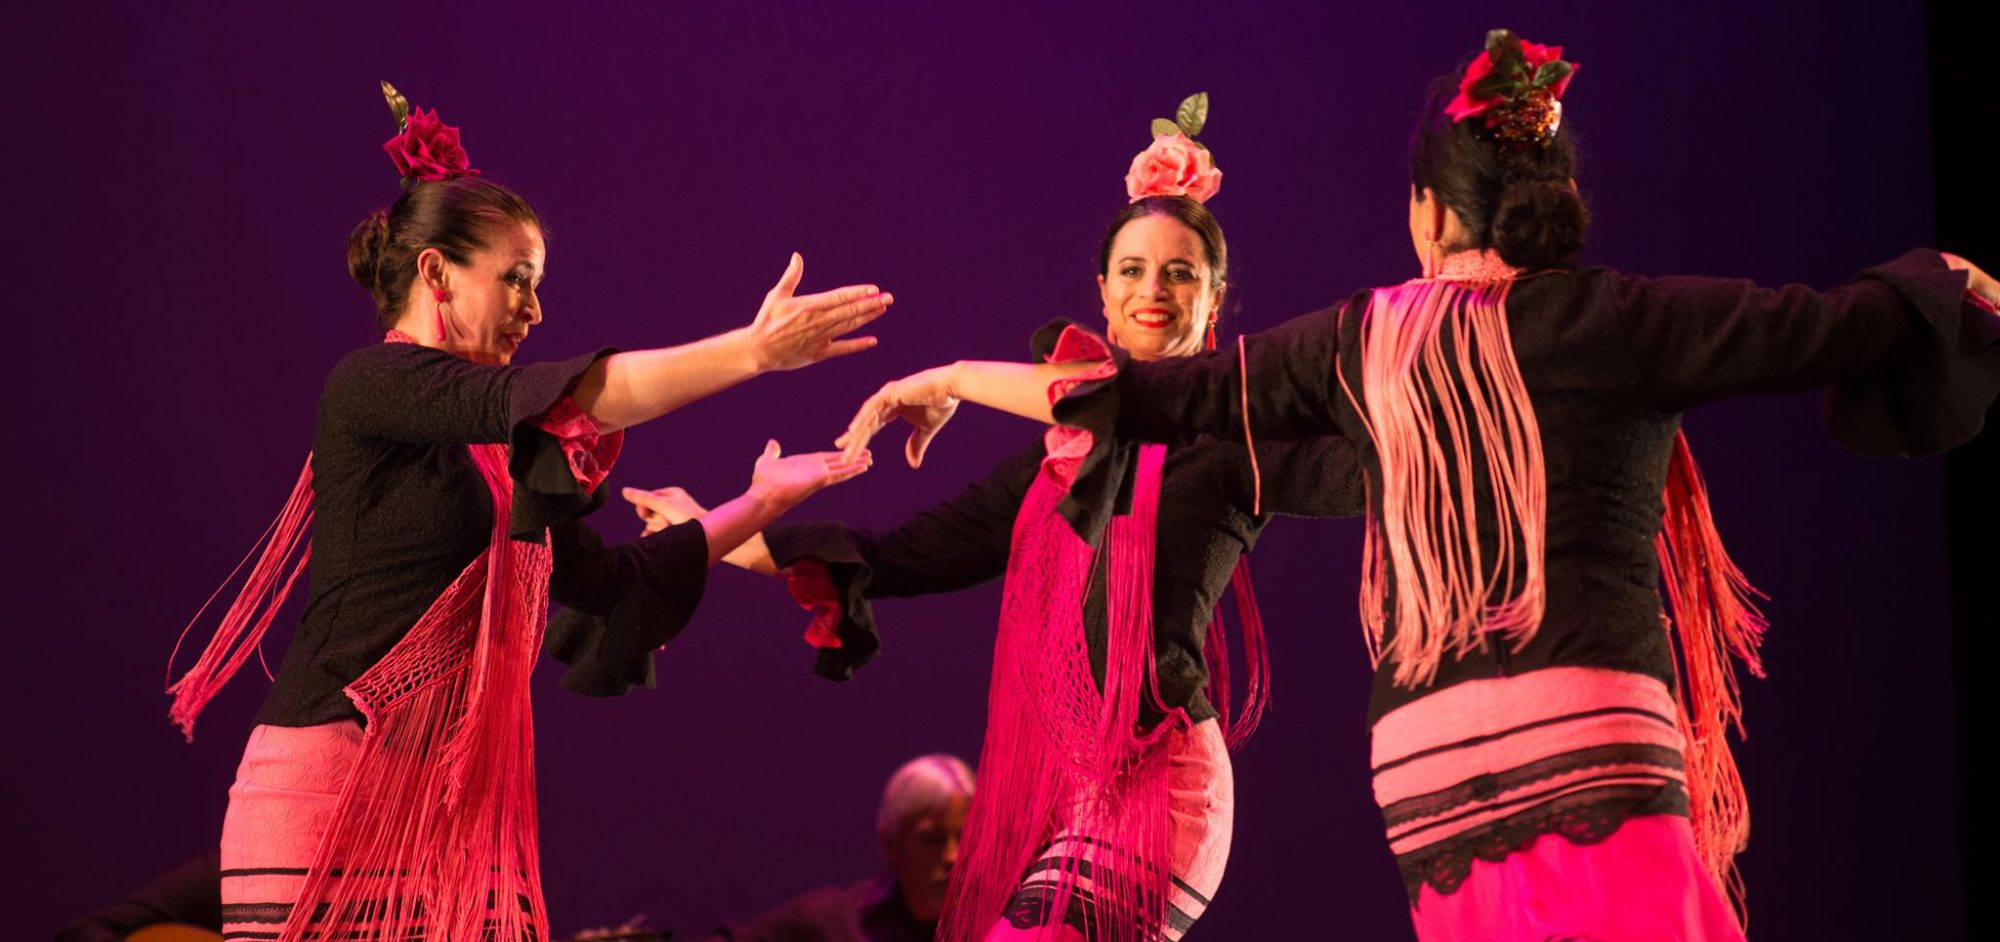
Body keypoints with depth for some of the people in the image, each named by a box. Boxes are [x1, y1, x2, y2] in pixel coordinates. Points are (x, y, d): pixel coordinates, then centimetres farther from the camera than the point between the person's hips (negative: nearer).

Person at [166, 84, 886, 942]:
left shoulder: (490, 461, 19)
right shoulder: (364, 386, -4)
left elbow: (616, 581, 26)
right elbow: (555, 399, -17)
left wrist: (760, 502, 25)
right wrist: (752, 352, -19)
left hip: (459, 816, 8)